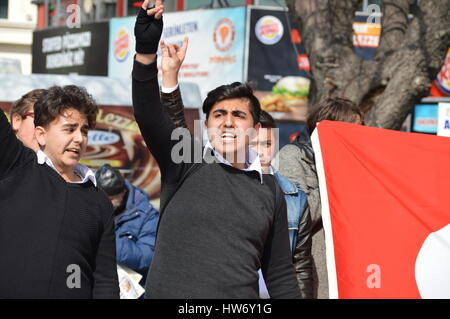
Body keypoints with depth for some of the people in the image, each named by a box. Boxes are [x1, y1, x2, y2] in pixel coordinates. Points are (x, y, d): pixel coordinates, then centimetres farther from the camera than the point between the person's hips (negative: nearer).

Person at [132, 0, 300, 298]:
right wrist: (146, 50, -25)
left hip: (241, 300, 2)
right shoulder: (186, 165, 3)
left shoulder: (270, 190, 11)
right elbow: (147, 115, -13)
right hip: (170, 291, -2)